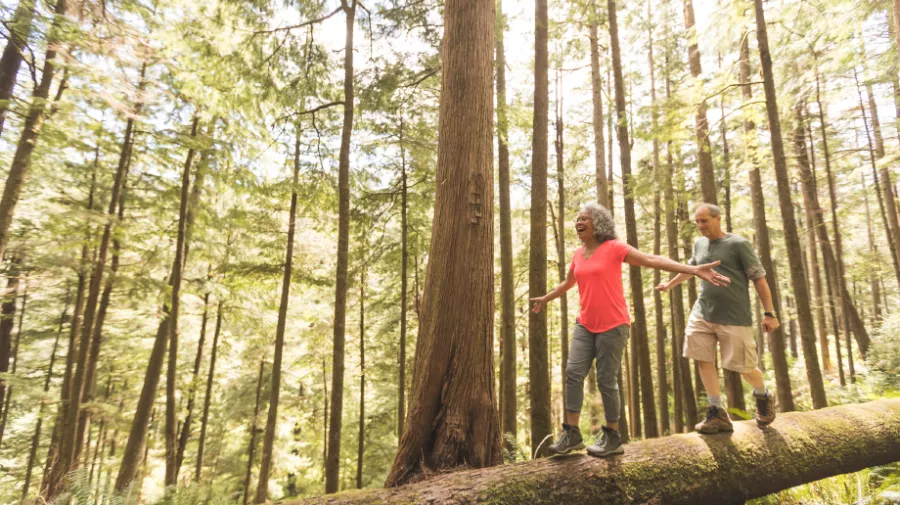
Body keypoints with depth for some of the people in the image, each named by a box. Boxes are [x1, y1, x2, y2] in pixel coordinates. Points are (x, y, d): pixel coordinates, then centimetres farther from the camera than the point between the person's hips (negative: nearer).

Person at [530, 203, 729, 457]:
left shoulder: (614, 247, -7)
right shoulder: (578, 254, 11)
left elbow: (653, 260, -15)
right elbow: (568, 283, 29)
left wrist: (694, 270, -25)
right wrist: (546, 299, 43)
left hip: (612, 326, -5)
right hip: (585, 325, 6)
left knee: (606, 380, -2)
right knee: (573, 373, -5)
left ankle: (612, 436, 17)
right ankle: (571, 433, 5)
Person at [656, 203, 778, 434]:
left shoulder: (738, 244, -7)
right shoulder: (699, 244, 10)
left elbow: (759, 278, -7)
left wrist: (769, 313, -10)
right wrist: (670, 284, 36)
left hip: (734, 317, -5)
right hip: (702, 313, 5)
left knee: (743, 366, 1)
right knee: (703, 359, -2)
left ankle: (763, 397, 34)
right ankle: (718, 414, 8)